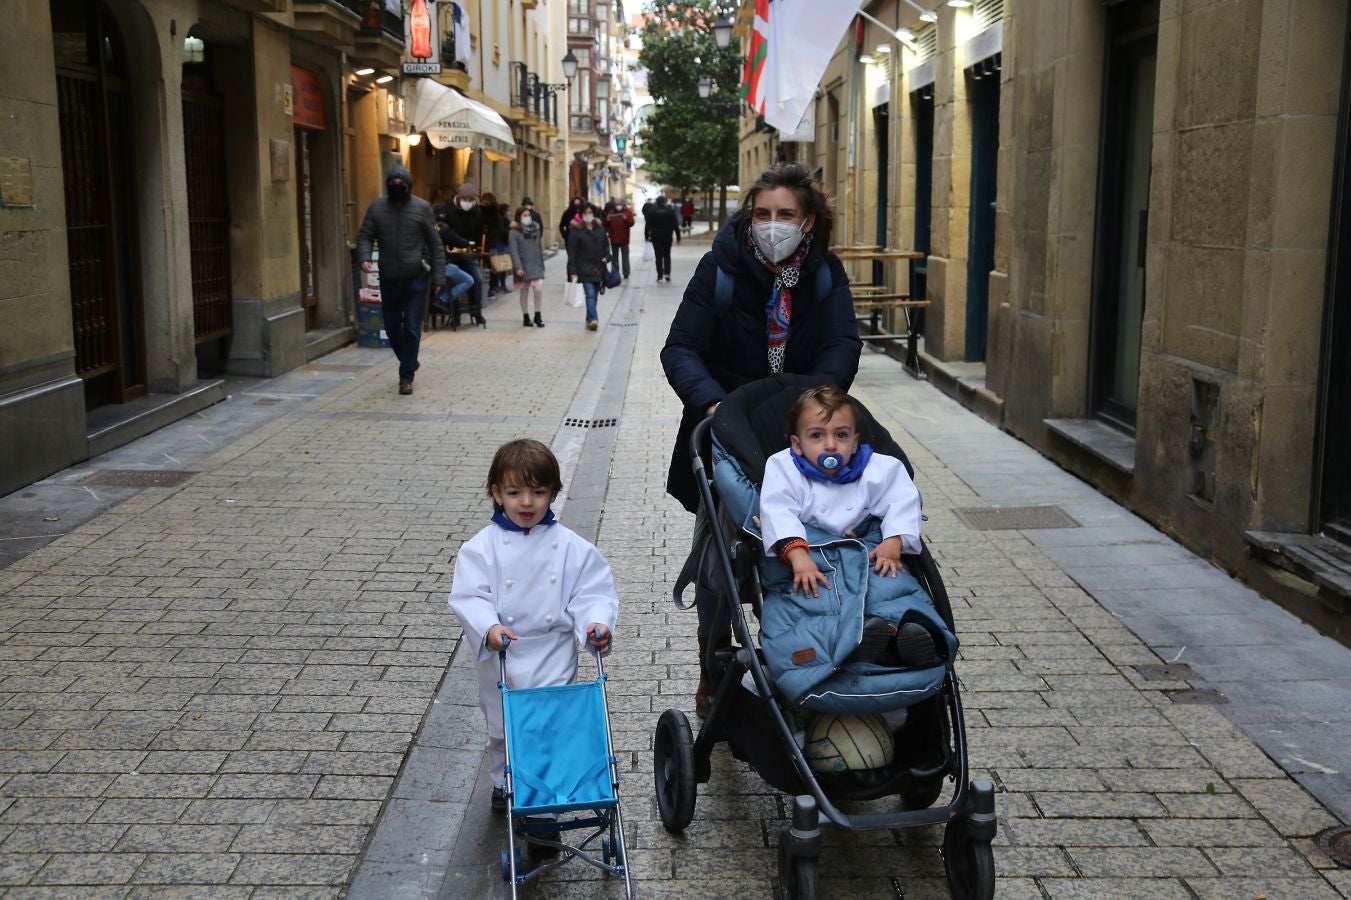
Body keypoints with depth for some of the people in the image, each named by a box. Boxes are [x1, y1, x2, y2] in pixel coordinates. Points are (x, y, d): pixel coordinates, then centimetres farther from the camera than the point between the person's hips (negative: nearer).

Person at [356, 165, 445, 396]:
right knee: (391, 326, 11)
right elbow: (364, 236, 4)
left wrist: (438, 275, -4)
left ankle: (406, 377, 6)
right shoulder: (376, 207, 3)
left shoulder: (422, 208, -2)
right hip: (388, 278, 3)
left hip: (416, 278, -3)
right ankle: (410, 363, 34)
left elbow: (435, 243, 0)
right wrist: (364, 257, -17)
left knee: (412, 329, -3)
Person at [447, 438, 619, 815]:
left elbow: (593, 590, -4)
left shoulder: (571, 547, -5)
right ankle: (504, 783, 43)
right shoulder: (482, 547, -8)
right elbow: (468, 596, -13)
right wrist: (488, 628, -31)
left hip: (553, 659, -1)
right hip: (501, 659, 1)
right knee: (503, 727, 19)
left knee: (552, 725, 0)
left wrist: (596, 621, -24)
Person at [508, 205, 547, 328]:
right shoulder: (515, 232, -6)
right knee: (524, 292, 6)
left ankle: (537, 315, 1)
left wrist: (541, 264, 11)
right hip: (523, 266, -3)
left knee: (538, 288, -12)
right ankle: (526, 317, 17)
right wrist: (518, 267, -20)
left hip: (536, 265, 3)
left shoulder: (535, 230, 9)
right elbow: (514, 251, -12)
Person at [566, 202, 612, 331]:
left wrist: (606, 257, -1)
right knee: (590, 294, -16)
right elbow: (572, 252, -6)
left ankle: (590, 319, 20)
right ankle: (593, 319, -23)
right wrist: (573, 272, -11)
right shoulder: (575, 230, -4)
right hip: (584, 268, -5)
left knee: (594, 295, 9)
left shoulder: (599, 228, 10)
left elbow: (606, 244, 19)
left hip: (598, 268, 5)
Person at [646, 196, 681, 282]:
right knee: (667, 255, 13)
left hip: (656, 237, -1)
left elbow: (648, 225, -2)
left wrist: (647, 236, 6)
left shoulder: (652, 211, -3)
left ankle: (660, 275, -3)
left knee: (658, 256, 2)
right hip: (667, 236, 1)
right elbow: (675, 225, -2)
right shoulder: (670, 210, -2)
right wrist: (678, 237, 3)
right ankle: (667, 273, 0)